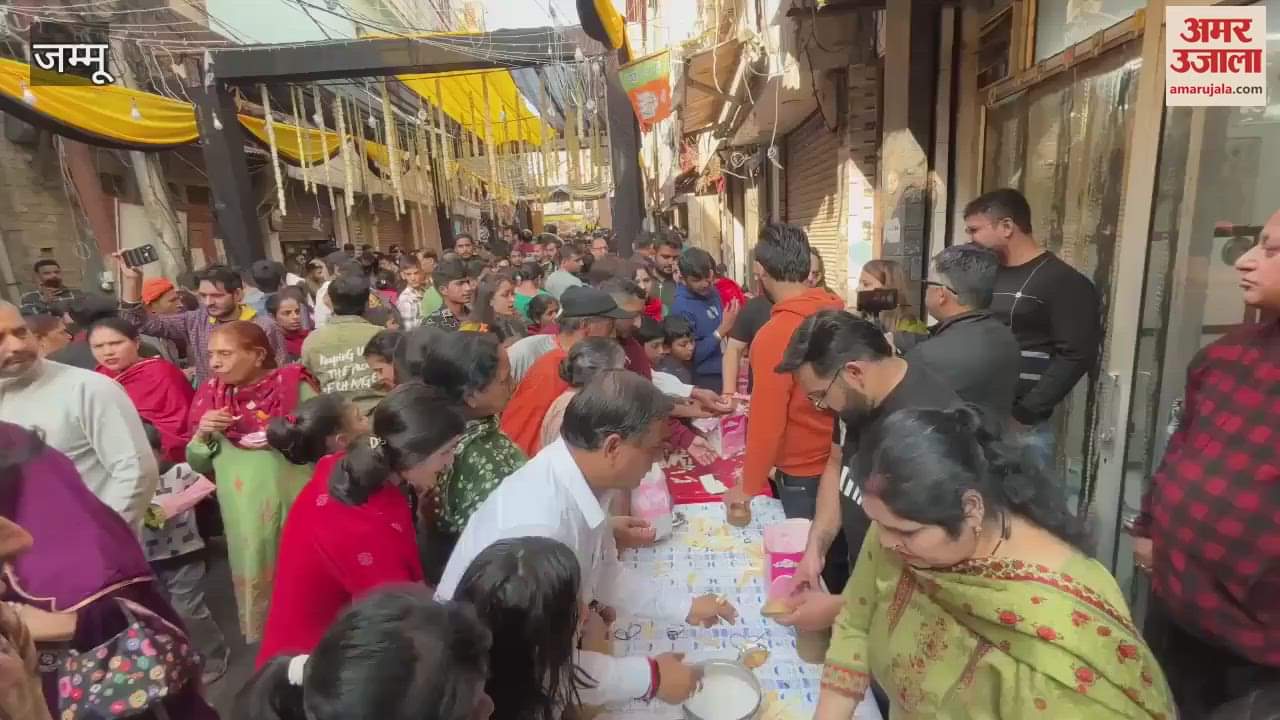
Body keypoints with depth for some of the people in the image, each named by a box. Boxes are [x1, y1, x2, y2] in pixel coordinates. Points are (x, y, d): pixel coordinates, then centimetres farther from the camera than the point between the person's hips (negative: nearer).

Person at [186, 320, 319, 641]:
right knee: (256, 577, 9)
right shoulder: (212, 396, 7)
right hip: (242, 513, 3)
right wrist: (203, 434, -6)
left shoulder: (294, 385, -4)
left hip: (296, 503, -3)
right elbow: (198, 466, 13)